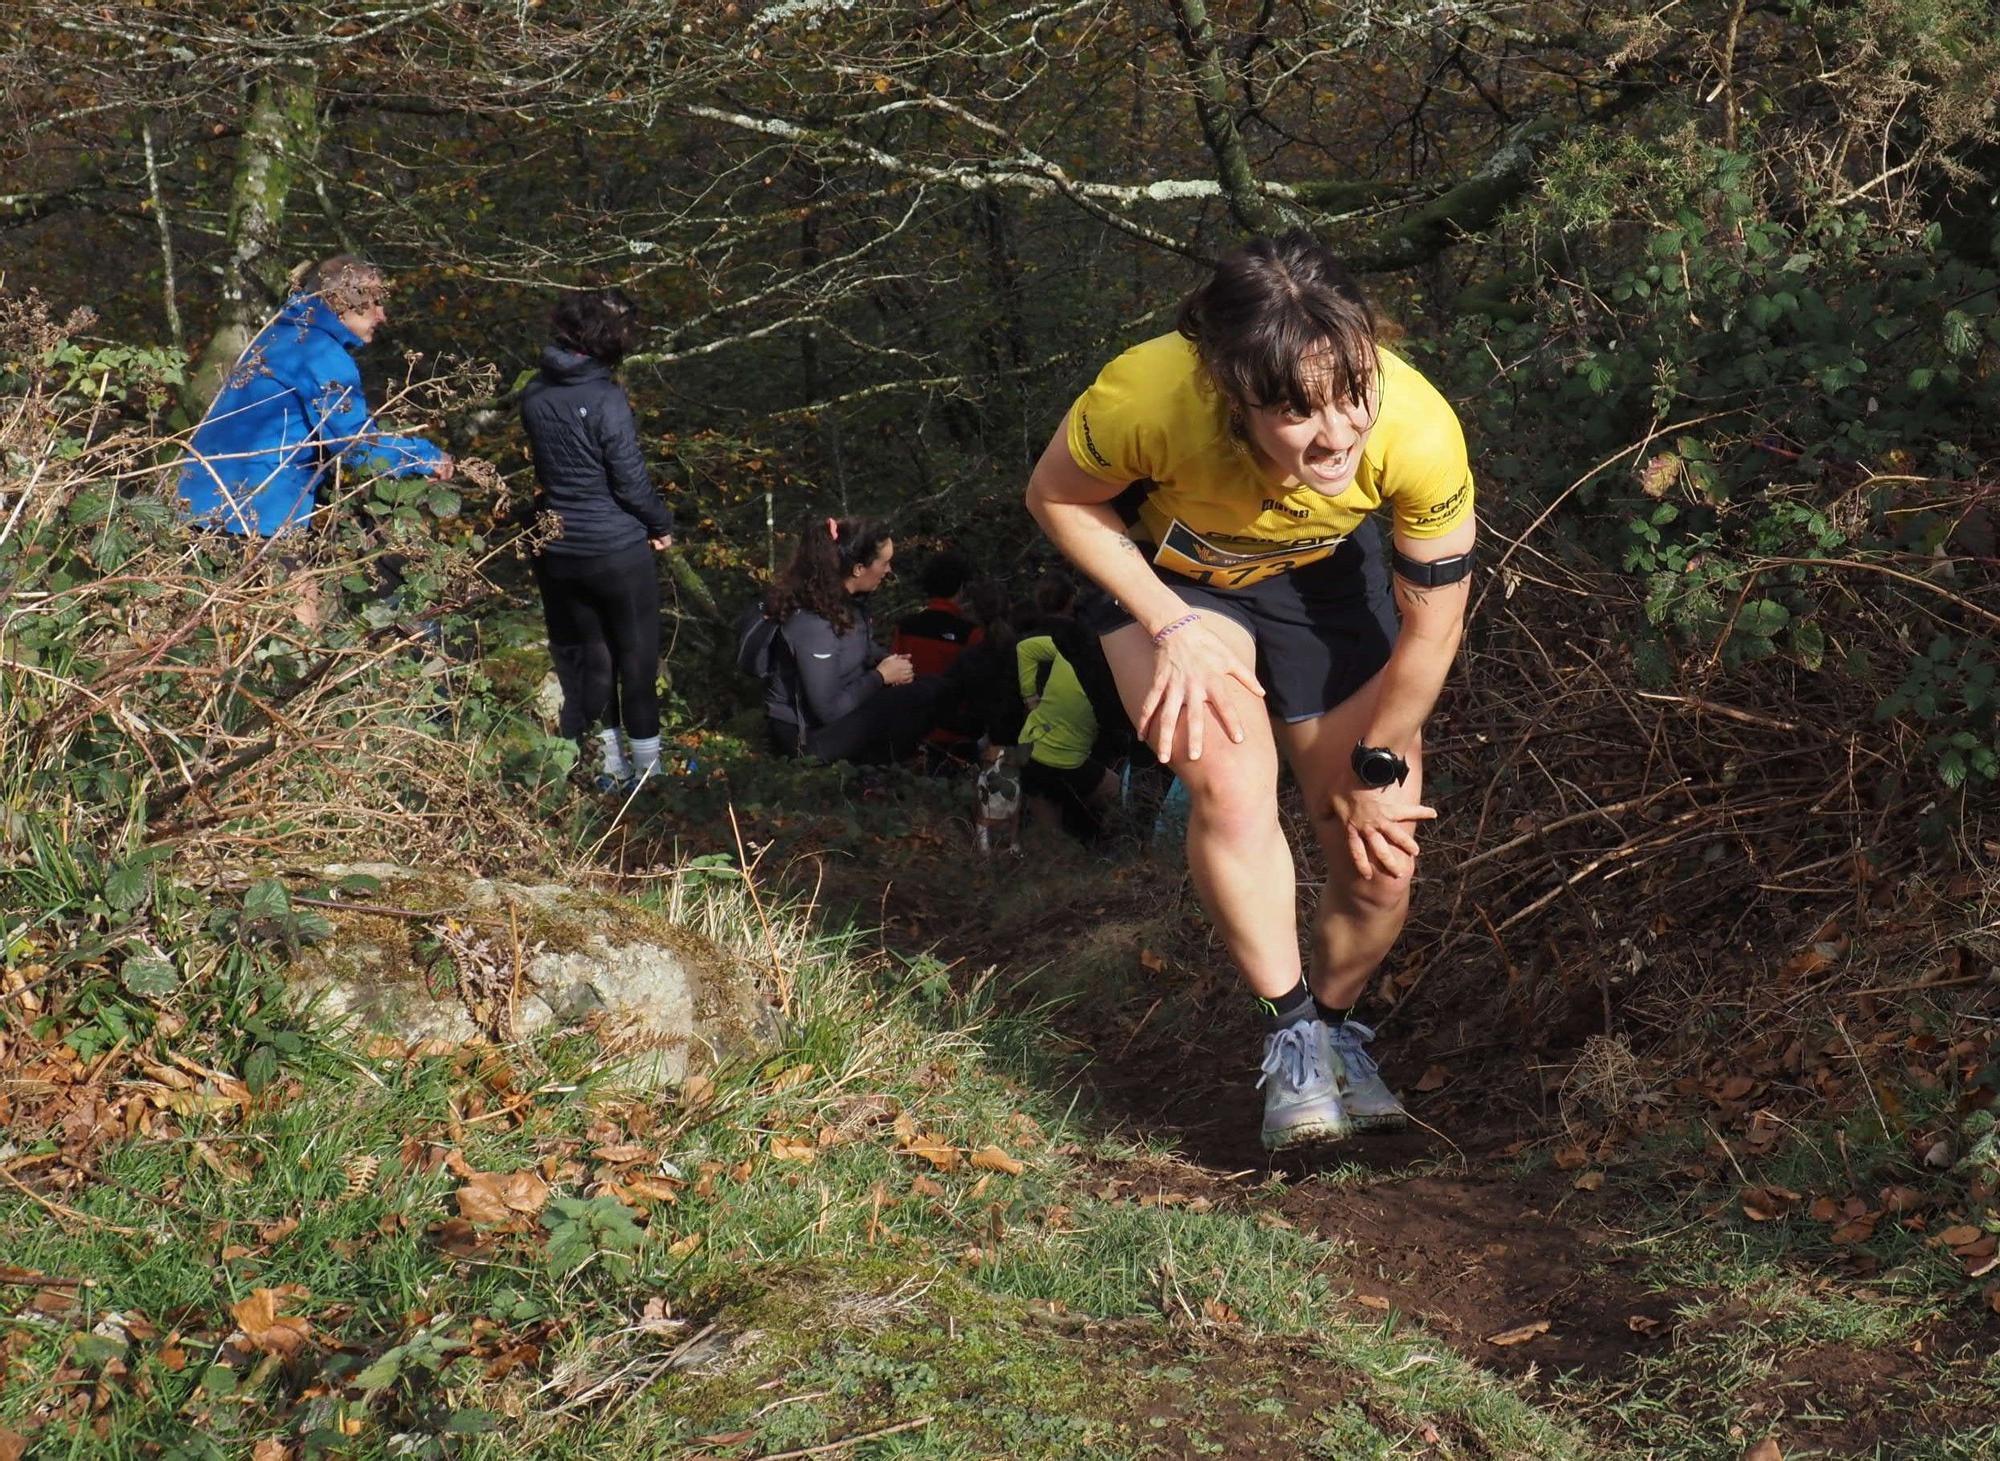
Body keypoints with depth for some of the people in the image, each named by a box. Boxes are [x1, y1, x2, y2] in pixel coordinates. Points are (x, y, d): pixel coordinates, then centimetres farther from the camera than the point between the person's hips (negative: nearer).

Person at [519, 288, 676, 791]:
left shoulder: (534, 395, -2)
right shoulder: (606, 399, -20)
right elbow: (631, 481, -16)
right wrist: (661, 524, -1)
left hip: (557, 549, 5)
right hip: (616, 549, -5)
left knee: (582, 655, 16)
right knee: (636, 655, 11)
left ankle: (604, 762, 22)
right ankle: (647, 763, 19)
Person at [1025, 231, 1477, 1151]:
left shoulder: (1420, 434, -37)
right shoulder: (1147, 397, -41)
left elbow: (1432, 626, -19)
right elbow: (1056, 498, -17)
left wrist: (1376, 770, -8)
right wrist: (1171, 626, -25)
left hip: (1323, 576, 2)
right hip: (1172, 578, -1)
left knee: (1380, 851, -1)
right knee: (1232, 786, -27)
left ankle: (1335, 1025, 28)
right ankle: (1291, 1029, -8)